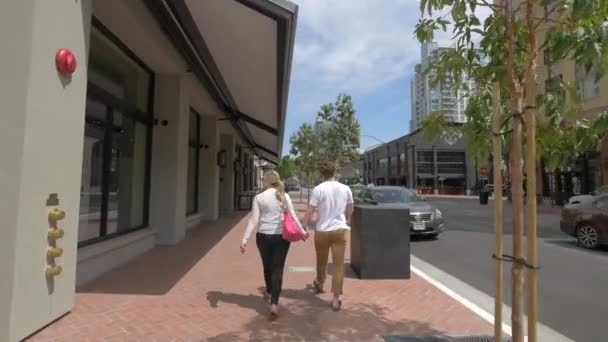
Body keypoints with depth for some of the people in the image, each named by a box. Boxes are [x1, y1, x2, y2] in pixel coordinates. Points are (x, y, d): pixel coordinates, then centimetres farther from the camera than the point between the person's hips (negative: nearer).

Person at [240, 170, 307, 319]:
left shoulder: (259, 197, -4)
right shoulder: (284, 196, -1)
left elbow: (254, 220, -9)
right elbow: (293, 216, -3)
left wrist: (245, 238, -9)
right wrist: (302, 231, 8)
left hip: (263, 236, 0)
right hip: (281, 236, 0)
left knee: (267, 266, 21)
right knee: (277, 269, 2)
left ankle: (269, 291, 45)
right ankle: (274, 303, -10)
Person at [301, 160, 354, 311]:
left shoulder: (318, 189, -9)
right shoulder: (345, 189, 1)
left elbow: (310, 212, -12)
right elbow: (350, 211, 14)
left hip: (322, 231, -1)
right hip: (340, 230, 1)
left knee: (321, 261, 20)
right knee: (338, 264, 6)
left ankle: (319, 284, 45)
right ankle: (336, 299, 6)